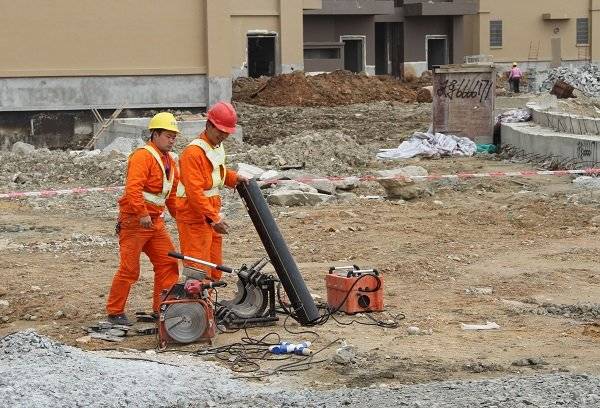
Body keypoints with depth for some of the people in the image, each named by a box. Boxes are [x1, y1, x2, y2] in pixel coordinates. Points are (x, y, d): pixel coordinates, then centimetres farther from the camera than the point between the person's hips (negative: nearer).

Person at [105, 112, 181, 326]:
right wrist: (142, 214, -31)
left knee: (168, 263, 4)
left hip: (156, 222, 9)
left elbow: (173, 194, 22)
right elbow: (133, 188, -26)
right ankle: (115, 312, 7)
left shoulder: (170, 160, 15)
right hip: (134, 220, -9)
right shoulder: (143, 156, -14)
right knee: (129, 269, -4)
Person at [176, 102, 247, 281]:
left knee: (214, 269, 15)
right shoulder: (193, 152, -20)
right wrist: (214, 218, -27)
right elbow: (194, 192, -25)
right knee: (199, 269, -9)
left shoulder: (218, 147, 10)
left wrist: (234, 178, 10)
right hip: (194, 217, -9)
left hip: (211, 215, 9)